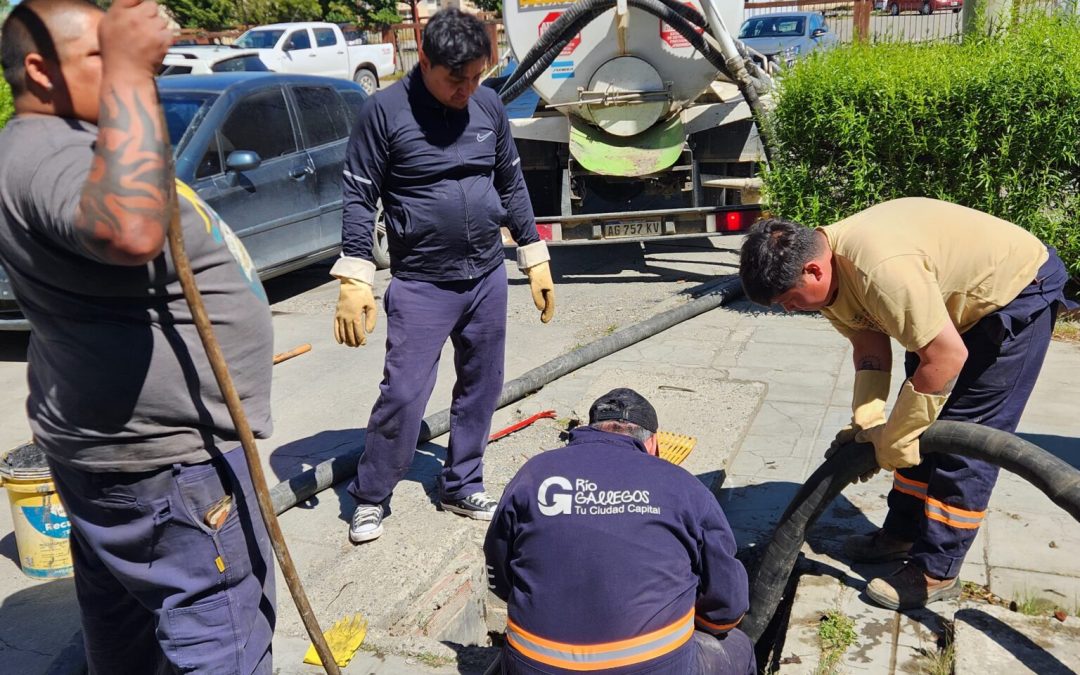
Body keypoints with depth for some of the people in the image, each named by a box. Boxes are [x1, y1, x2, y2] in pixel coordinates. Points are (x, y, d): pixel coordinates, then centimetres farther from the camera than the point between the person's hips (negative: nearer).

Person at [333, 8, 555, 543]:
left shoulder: (489, 106, 3)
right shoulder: (385, 111, -10)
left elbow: (512, 186, 12)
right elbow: (360, 197, -9)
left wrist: (535, 259, 11)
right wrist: (355, 280, -15)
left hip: (487, 278, 5)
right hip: (420, 285, -4)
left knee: (480, 390, 13)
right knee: (403, 396, -5)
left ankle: (462, 487, 30)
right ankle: (369, 497, 16)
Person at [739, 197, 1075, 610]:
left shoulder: (881, 268, -39)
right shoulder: (830, 268, -9)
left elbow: (947, 356, -34)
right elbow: (869, 346, -1)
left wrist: (894, 438, -24)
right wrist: (866, 421, -12)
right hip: (955, 298, 9)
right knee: (923, 426, 11)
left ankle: (936, 573, 1)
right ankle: (902, 533, 25)